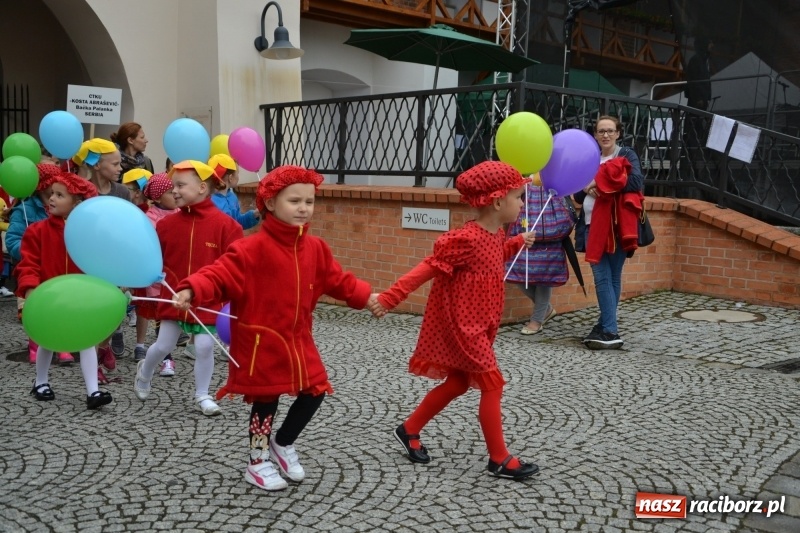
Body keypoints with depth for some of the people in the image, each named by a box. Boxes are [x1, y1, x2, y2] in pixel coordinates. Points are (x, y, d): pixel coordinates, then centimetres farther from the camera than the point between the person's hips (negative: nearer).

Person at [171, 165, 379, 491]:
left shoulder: (315, 248, 3)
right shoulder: (253, 248, -17)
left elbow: (337, 280, 15)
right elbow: (222, 275, -24)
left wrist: (366, 297, 15)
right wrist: (192, 291, -40)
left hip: (297, 339, 6)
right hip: (261, 340, -6)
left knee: (314, 391, 9)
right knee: (265, 400, 5)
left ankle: (283, 443, 35)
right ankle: (258, 463, 26)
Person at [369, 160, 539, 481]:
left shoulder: (496, 235, 6)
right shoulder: (467, 239, -23)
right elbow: (428, 268, -23)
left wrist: (518, 243, 22)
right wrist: (391, 298, -24)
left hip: (478, 324, 10)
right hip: (462, 325, -10)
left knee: (458, 383, 17)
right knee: (492, 384, -4)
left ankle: (409, 430, 31)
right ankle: (499, 459, 9)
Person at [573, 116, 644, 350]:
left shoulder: (627, 154, 3)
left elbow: (637, 181, -15)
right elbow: (578, 196, 15)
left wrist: (601, 183, -17)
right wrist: (586, 188, -8)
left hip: (617, 226, -4)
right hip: (593, 225, 4)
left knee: (612, 277, 0)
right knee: (602, 278, 1)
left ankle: (608, 330, 2)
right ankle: (607, 328, 4)